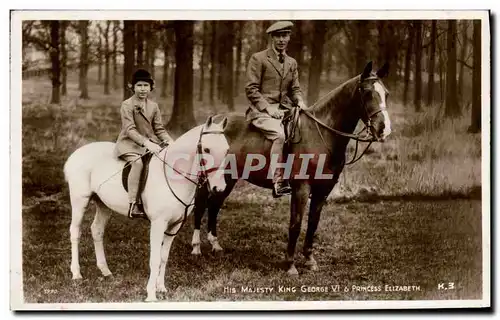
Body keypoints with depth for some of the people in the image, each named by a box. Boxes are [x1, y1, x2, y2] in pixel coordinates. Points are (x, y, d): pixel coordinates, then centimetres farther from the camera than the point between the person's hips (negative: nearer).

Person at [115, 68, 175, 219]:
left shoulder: (153, 106, 12)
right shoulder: (127, 105, -7)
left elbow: (159, 129, 11)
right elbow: (130, 130, -17)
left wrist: (169, 141, -9)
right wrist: (146, 143, -29)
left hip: (150, 142, 7)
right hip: (129, 143, -6)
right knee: (137, 162, -35)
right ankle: (133, 205, -37)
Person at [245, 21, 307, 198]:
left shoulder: (292, 63, 19)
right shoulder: (258, 58, 1)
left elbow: (295, 89, 20)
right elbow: (251, 89, -5)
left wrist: (299, 101, -4)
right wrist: (268, 108, -16)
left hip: (285, 110, 6)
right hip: (261, 111, -6)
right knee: (279, 135, -33)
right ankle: (278, 183, -34)